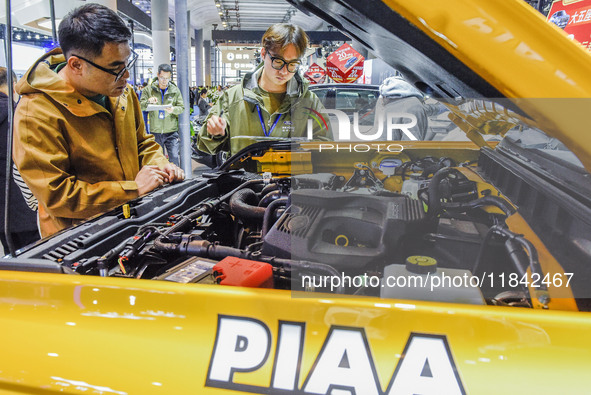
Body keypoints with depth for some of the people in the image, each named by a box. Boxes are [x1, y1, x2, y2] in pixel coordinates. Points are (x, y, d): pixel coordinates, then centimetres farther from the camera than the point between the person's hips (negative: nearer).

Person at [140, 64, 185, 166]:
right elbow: (140, 106, 1)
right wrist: (148, 102, -21)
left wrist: (173, 109, -22)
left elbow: (182, 107, 0)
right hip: (155, 132, 1)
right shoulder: (149, 89, 4)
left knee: (174, 157, -7)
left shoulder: (175, 90, 4)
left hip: (171, 132, -1)